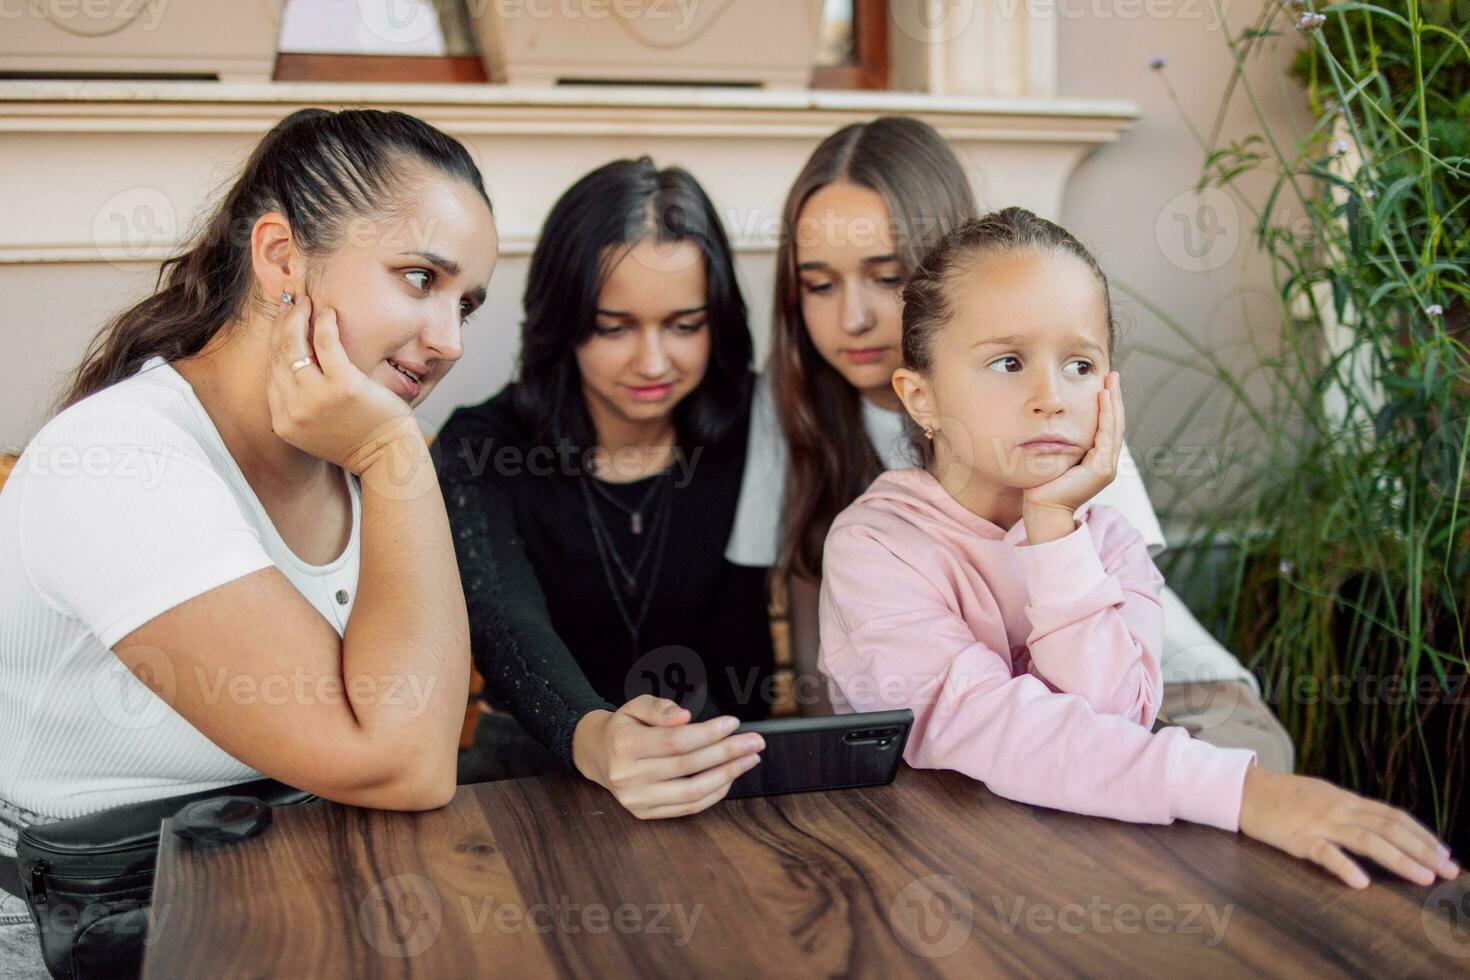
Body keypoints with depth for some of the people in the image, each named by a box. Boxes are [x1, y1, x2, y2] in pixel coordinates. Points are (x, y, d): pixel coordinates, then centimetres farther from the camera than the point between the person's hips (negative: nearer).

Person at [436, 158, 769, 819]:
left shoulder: (742, 436, -3)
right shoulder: (480, 450, -7)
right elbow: (504, 623, -25)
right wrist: (591, 738, -46)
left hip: (706, 759, 0)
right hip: (533, 759, 0)